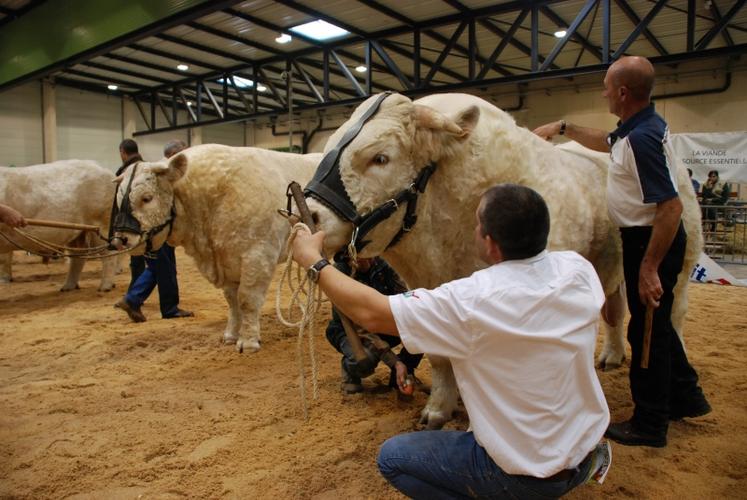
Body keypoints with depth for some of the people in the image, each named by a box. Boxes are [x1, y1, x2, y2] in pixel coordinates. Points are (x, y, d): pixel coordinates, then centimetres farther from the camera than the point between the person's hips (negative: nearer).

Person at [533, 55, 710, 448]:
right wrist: (562, 128, 25)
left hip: (650, 241, -10)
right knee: (656, 323, 22)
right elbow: (607, 143, 29)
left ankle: (649, 425, 17)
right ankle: (686, 397, 40)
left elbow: (671, 205, -28)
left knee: (647, 330, 1)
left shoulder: (642, 138, -25)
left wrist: (650, 267, -27)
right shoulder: (638, 127, 6)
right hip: (648, 237, 10)